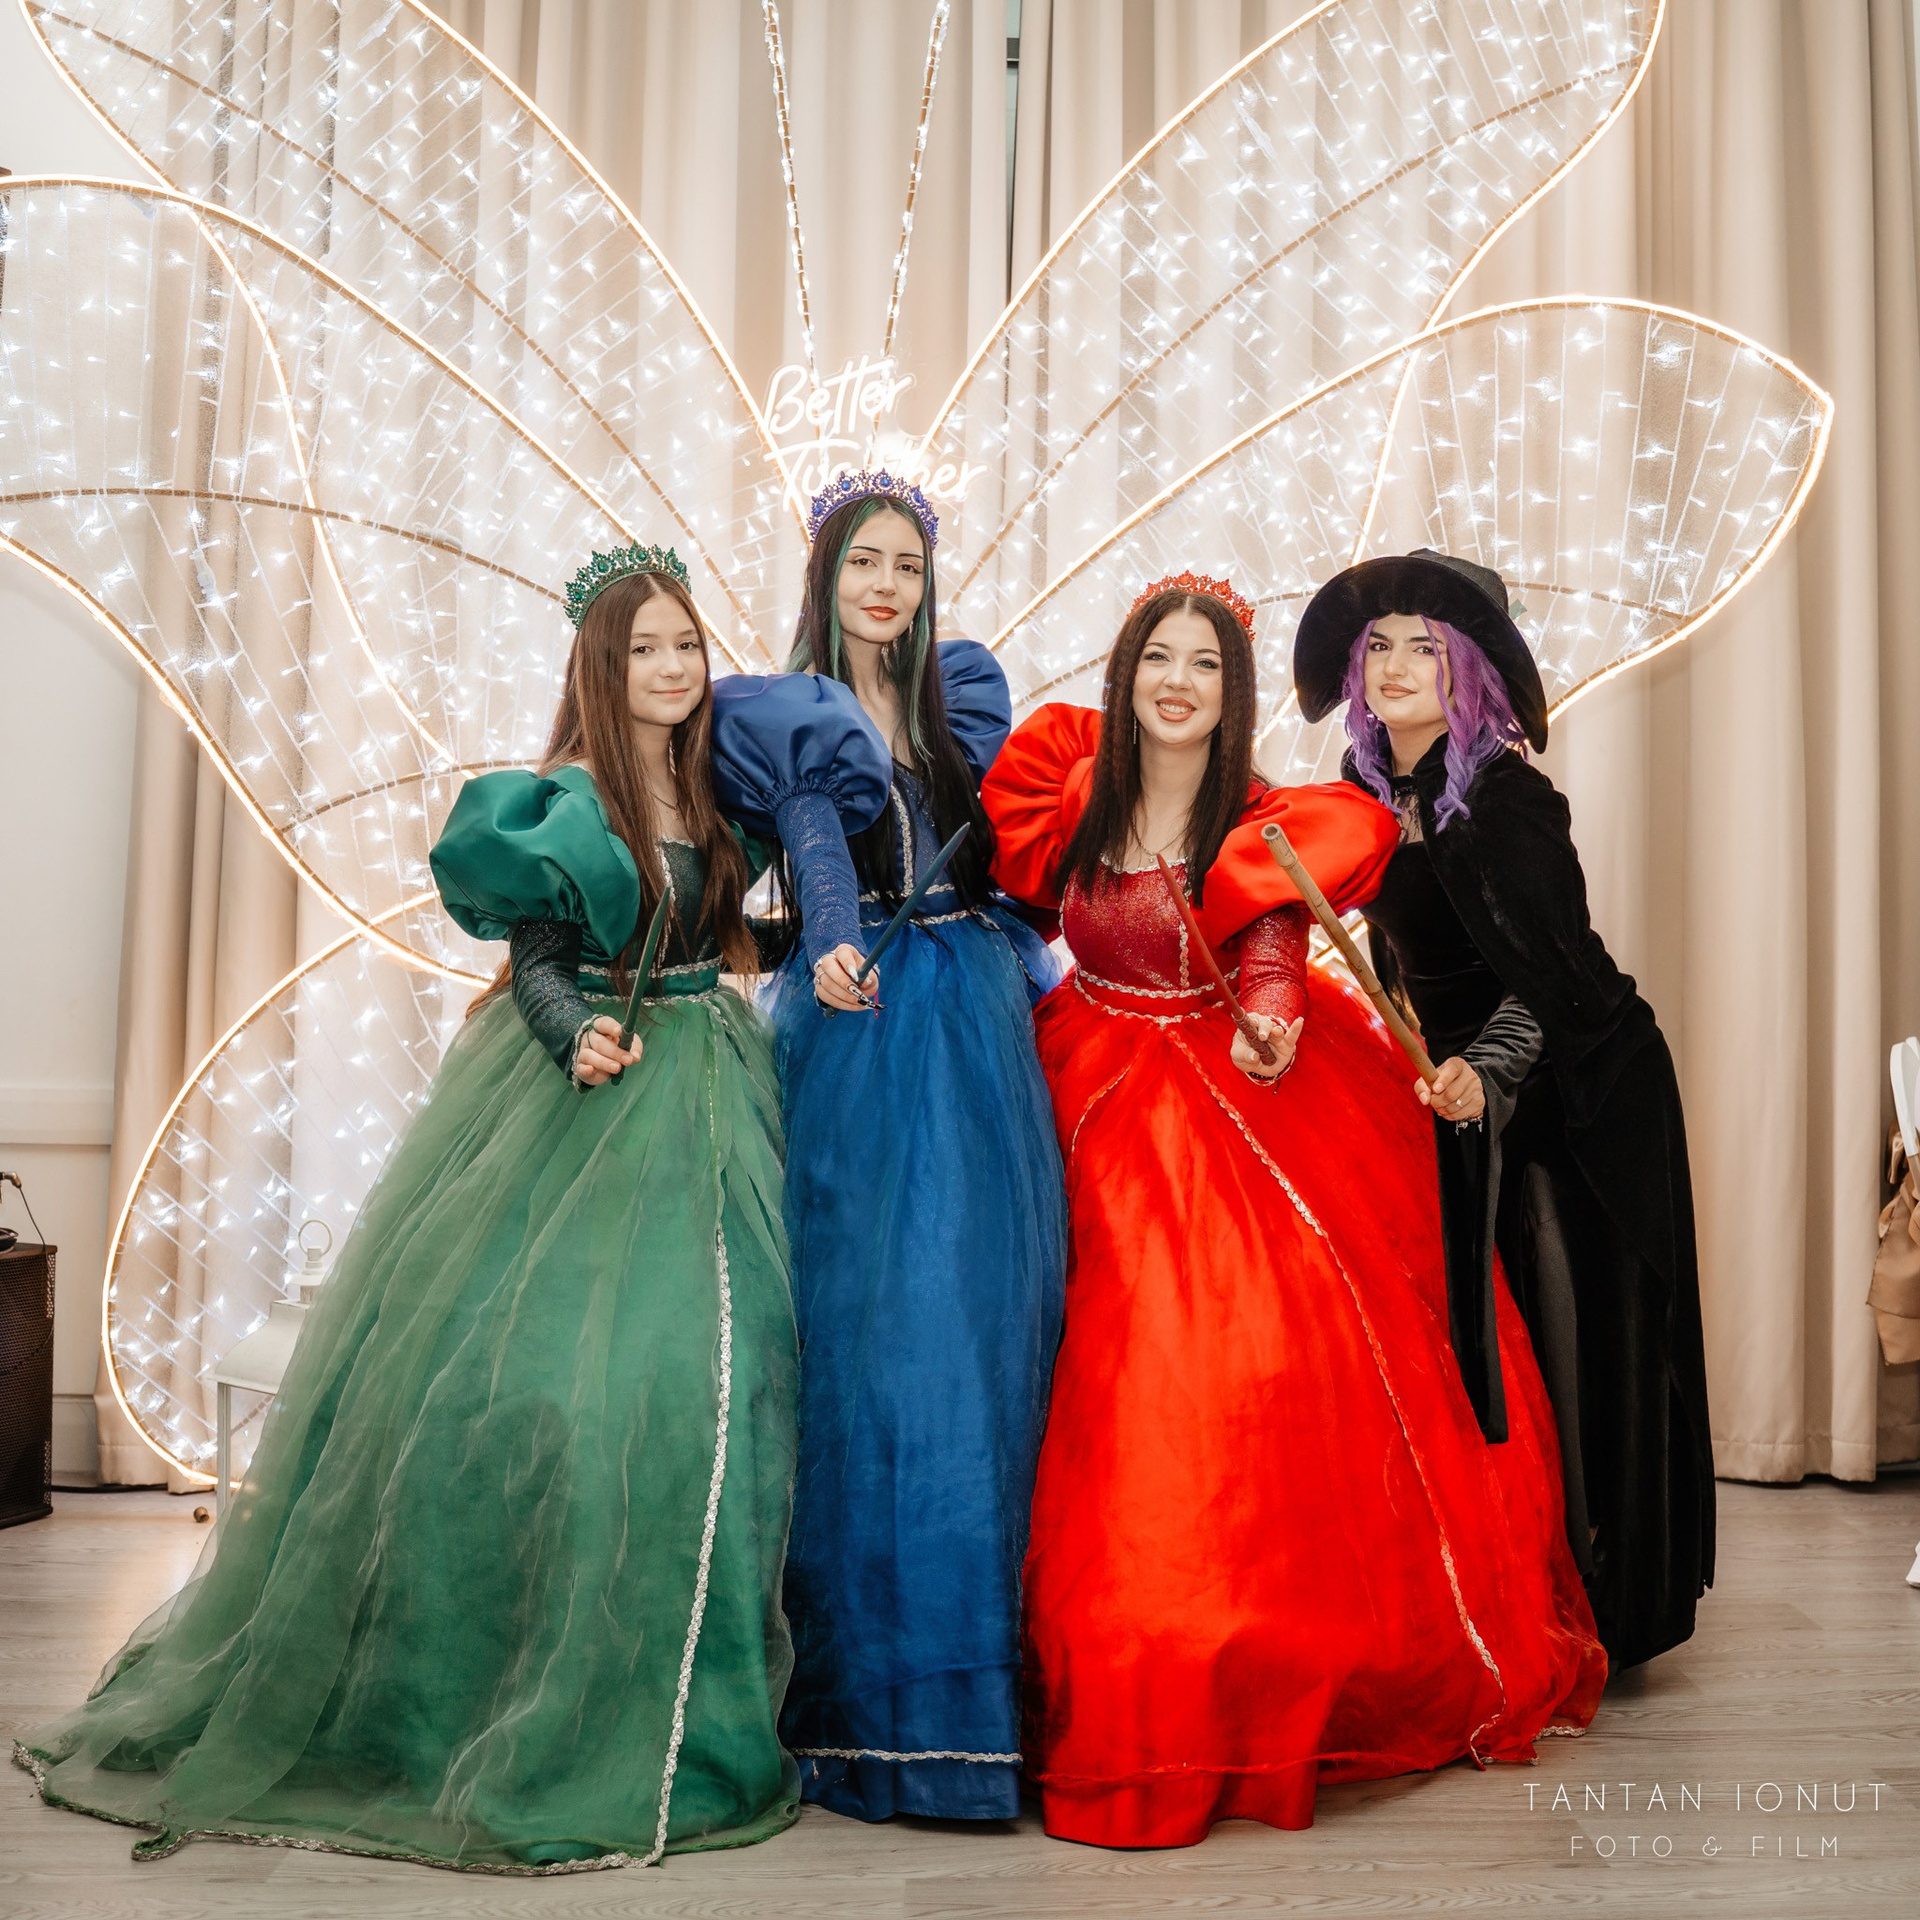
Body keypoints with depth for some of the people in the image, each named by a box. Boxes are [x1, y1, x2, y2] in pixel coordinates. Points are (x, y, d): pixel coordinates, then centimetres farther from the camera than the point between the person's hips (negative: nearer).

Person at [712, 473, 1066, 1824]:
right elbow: (812, 840, -13)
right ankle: (863, 1692, -1)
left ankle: (972, 1671, 6)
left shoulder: (969, 687, 15)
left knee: (979, 1320, -2)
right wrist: (836, 946, -31)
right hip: (848, 1034, -2)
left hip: (975, 1030, 3)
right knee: (856, 1328, -8)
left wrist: (1037, 976, 10)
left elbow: (1013, 841, 16)